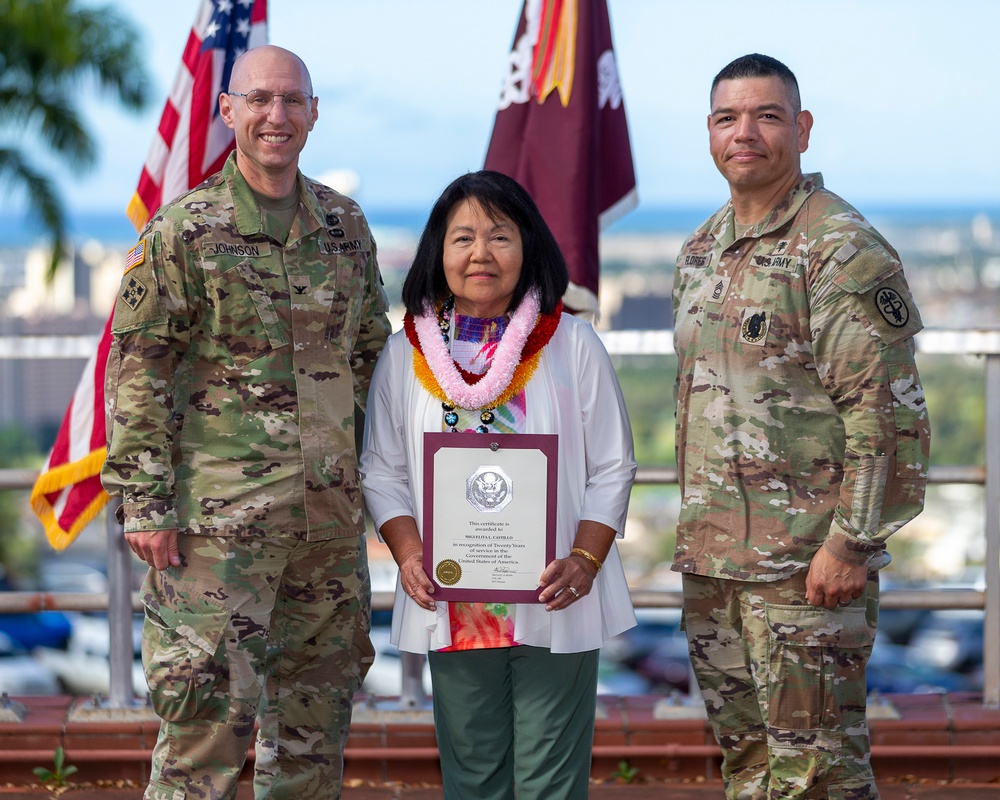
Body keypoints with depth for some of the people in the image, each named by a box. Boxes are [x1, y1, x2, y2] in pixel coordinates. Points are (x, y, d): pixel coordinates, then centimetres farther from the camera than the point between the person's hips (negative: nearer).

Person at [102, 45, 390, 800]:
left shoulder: (345, 225, 10)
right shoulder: (184, 229, -5)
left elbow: (372, 348, 20)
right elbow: (136, 369, -7)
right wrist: (143, 502, -13)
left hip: (330, 512, 5)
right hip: (220, 513, -5)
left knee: (318, 707, 12)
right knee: (207, 705, -7)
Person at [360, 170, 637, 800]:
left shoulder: (572, 344, 1)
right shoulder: (407, 352, 7)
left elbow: (612, 470, 2)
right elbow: (383, 471, 9)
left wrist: (584, 560, -12)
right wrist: (408, 555, -7)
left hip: (554, 604, -2)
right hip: (452, 602, 2)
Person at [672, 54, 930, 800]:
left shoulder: (843, 249, -12)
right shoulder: (701, 251, 14)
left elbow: (887, 410, -16)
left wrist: (851, 543, -19)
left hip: (806, 562, -8)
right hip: (711, 560, 8)